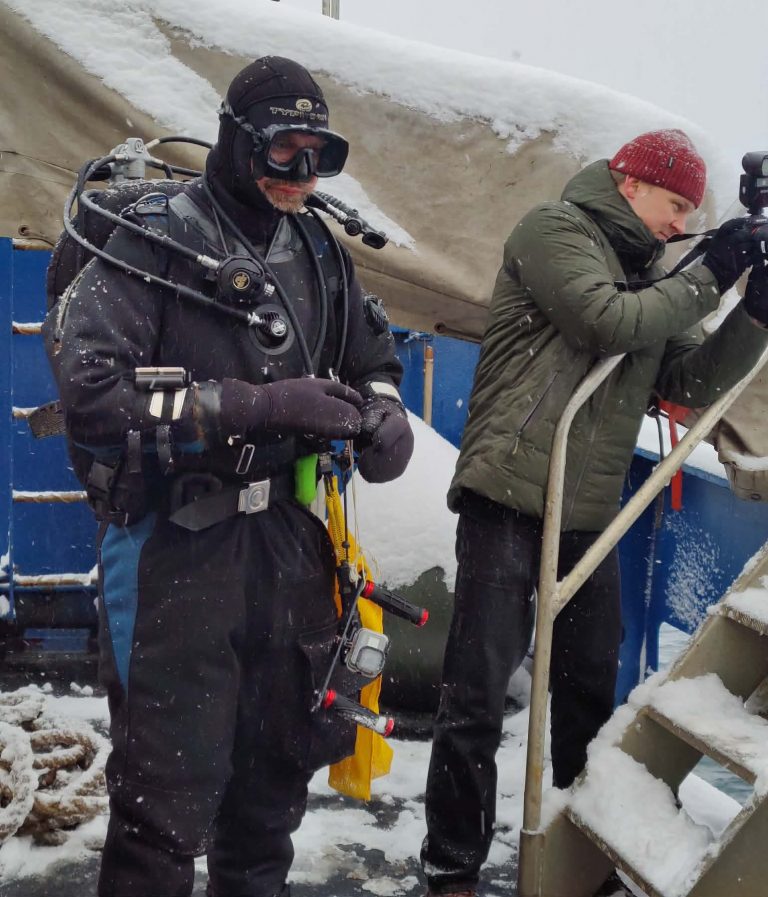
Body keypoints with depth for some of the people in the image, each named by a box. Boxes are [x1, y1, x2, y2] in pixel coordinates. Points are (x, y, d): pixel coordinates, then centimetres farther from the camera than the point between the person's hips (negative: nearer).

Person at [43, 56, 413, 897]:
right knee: (169, 795, -1)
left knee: (278, 764, 18)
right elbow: (88, 386, -19)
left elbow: (374, 359, 24)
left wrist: (382, 416, -1)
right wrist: (254, 405, -24)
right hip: (175, 545, -6)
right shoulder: (158, 237, -10)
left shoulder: (319, 252, 10)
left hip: (287, 540, 6)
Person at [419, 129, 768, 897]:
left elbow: (689, 384, 13)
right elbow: (610, 322, -18)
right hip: (510, 501, -7)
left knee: (591, 689, 15)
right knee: (478, 694, -3)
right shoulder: (556, 229, -4)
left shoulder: (647, 277, 17)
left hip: (589, 517, 8)